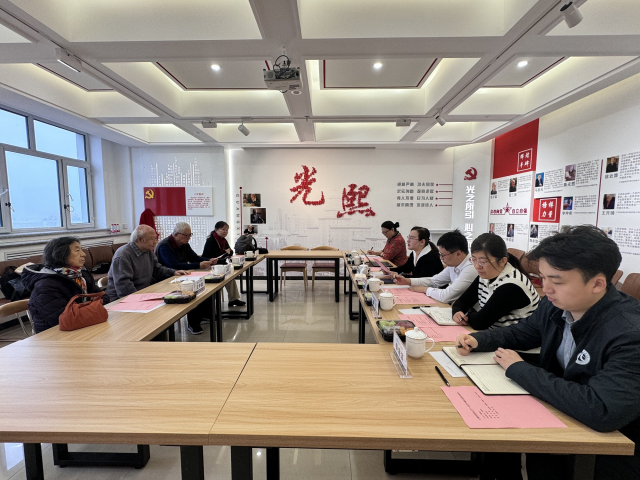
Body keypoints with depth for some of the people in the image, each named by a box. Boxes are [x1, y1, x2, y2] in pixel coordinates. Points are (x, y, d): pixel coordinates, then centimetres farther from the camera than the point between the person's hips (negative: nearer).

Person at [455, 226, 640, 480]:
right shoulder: (556, 305, -8)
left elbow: (602, 412, -38)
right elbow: (521, 332, 9)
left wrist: (519, 369, -27)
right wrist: (477, 340, -9)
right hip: (562, 413, 6)